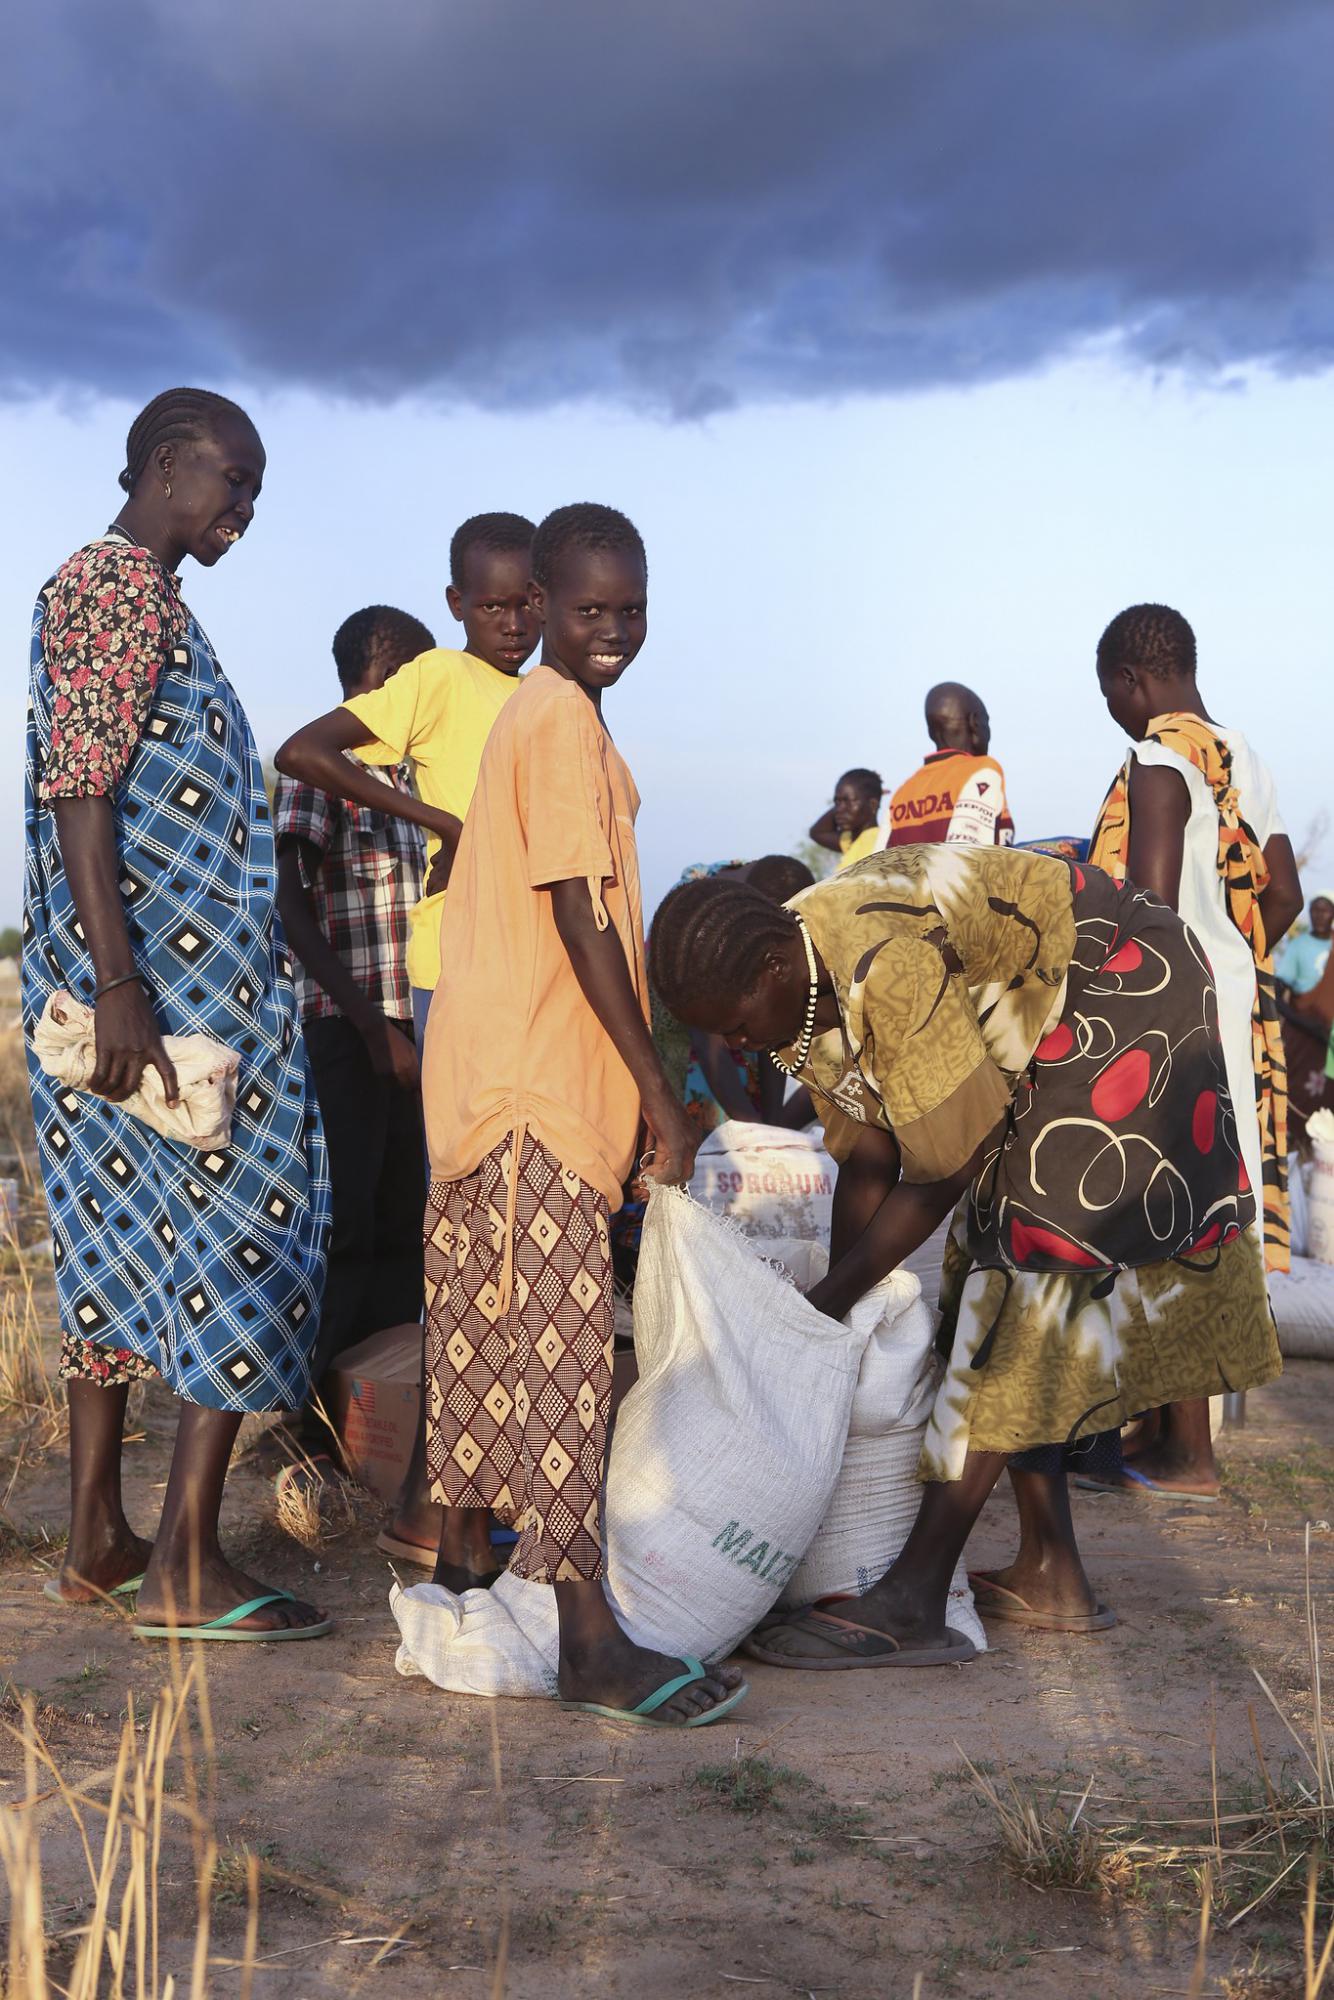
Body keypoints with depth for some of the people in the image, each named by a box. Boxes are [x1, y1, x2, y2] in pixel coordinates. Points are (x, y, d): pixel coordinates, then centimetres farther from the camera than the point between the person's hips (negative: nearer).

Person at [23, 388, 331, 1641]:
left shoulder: (128, 591, 20)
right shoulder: (115, 588, -10)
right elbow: (78, 788, -19)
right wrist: (121, 989, -25)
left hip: (147, 978, 10)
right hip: (176, 986, -10)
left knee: (122, 1251, 12)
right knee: (242, 1250, -6)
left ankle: (96, 1544, 20)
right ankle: (186, 1569, -2)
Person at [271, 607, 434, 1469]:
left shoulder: (403, 779, 17)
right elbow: (293, 910, -15)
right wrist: (373, 1028, -19)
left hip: (403, 1032, 8)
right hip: (345, 1032, -8)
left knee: (400, 1229, 10)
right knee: (344, 1229, -7)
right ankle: (307, 1427, 3)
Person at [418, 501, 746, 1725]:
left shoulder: (535, 715, 19)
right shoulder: (566, 720, -11)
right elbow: (579, 915, -17)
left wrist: (637, 1077, 22)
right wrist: (658, 1087, -15)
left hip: (490, 1074, 10)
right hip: (538, 1084, -10)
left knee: (488, 1335, 16)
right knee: (561, 1347, -9)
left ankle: (467, 1568, 28)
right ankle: (590, 1640, -6)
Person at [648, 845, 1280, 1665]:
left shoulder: (887, 965, -36)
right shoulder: (799, 993, -7)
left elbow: (947, 1168, -28)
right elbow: (868, 1158, -1)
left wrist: (829, 1300, -22)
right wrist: (840, 1314, -2)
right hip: (1031, 1044, 10)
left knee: (1022, 1259, -16)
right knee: (1002, 1249, 7)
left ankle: (915, 1598, -19)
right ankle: (1055, 1573, 12)